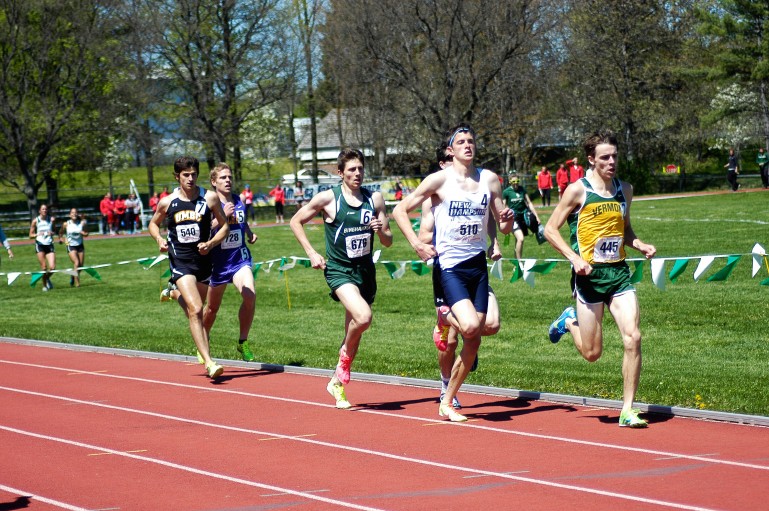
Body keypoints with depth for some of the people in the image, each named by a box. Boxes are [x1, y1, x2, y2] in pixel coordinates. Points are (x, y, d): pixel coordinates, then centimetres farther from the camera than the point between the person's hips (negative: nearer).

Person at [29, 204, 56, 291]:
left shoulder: (52, 219, 3)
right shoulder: (36, 221, -1)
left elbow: (54, 231, 18)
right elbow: (31, 235, 4)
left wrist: (52, 233, -5)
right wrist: (38, 234, -16)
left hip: (50, 245, 2)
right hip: (40, 245, -2)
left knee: (52, 267, -8)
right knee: (44, 267, -6)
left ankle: (47, 278, 24)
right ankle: (44, 285, 13)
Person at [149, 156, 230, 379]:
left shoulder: (210, 198, -3)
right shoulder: (167, 202, -1)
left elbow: (224, 226, 6)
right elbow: (153, 224, 16)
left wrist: (211, 244, -11)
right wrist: (159, 239, -4)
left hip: (203, 259, 3)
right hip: (180, 262, -3)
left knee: (195, 307, 18)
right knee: (195, 310, -17)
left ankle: (175, 294, 51)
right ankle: (208, 362, -21)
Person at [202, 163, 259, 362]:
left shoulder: (239, 201, 3)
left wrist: (250, 234, 8)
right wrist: (223, 215, -30)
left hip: (240, 258, 2)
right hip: (218, 262, -2)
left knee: (250, 295, -24)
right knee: (212, 308, 14)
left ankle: (243, 342, -10)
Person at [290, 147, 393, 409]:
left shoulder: (375, 199, 5)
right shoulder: (328, 198, -5)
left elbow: (388, 241, 10)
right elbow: (296, 221, 6)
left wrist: (380, 230, -13)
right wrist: (311, 253, -2)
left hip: (365, 270, 5)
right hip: (339, 269, -5)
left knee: (353, 329, 11)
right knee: (363, 317, -28)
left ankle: (338, 381, 29)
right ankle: (345, 357, -1)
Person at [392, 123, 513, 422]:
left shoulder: (489, 180, 7)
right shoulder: (440, 180, -5)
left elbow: (503, 227, 13)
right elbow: (400, 210, -2)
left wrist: (507, 220, -11)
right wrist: (417, 245, -12)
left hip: (478, 264, 5)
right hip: (449, 266, -5)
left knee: (473, 342, 3)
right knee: (470, 326, -25)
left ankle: (447, 403, 16)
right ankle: (446, 317, 11)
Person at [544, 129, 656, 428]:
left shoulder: (625, 190, 10)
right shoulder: (578, 191, -6)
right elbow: (550, 229, -3)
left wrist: (641, 246, 4)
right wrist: (575, 258, -15)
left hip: (618, 272, 4)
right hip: (589, 274, -4)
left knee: (633, 338, -12)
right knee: (592, 353, 2)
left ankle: (628, 409, -4)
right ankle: (569, 322, 36)